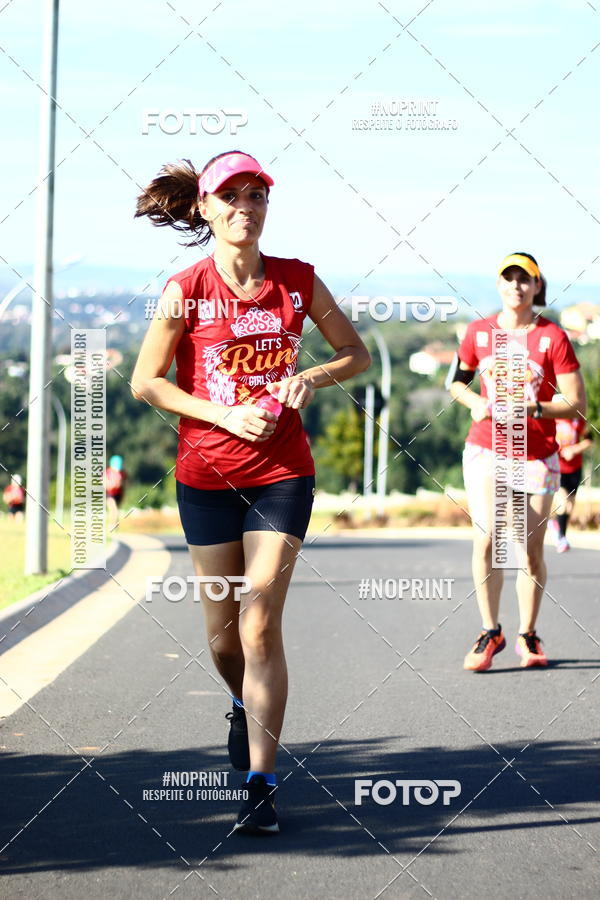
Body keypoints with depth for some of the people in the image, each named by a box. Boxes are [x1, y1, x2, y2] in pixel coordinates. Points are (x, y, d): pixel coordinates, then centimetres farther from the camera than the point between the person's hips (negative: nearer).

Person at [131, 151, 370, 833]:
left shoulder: (298, 281, 1)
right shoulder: (185, 291, -5)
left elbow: (357, 354, 11)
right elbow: (145, 382, -1)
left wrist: (310, 378, -10)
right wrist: (224, 414, -13)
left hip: (282, 474, 0)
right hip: (206, 475, 0)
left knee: (261, 627, -11)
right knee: (223, 633, 9)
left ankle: (261, 784, -8)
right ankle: (245, 709, 43)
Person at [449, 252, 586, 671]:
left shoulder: (553, 337, -5)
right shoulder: (479, 332, 3)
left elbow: (577, 404, -7)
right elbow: (457, 380, 18)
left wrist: (534, 408, -23)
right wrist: (476, 402, -3)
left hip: (536, 456, -1)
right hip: (485, 449, 1)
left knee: (531, 549, 2)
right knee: (486, 537, -12)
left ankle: (528, 636, 19)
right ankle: (491, 633, 1)